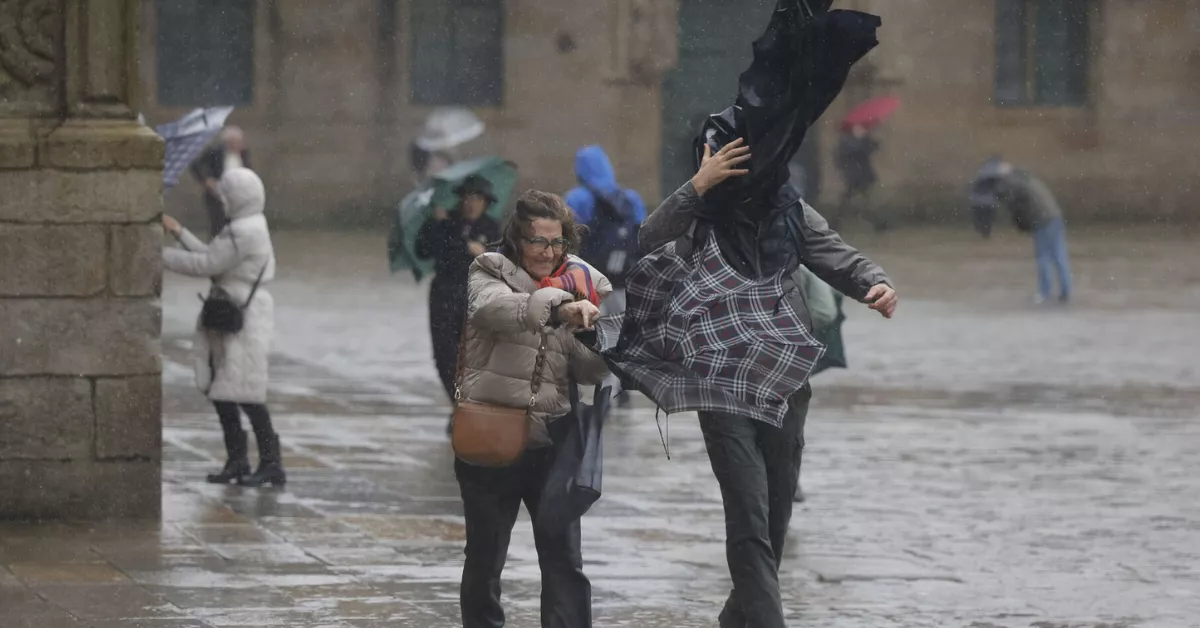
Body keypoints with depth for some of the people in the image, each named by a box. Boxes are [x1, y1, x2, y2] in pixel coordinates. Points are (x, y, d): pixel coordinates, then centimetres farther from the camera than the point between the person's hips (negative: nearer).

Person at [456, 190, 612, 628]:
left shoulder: (578, 286, 8)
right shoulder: (490, 274, -3)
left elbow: (588, 369, 3)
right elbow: (496, 307, -28)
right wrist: (557, 307, -44)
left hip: (550, 442, 2)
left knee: (565, 560, -3)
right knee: (485, 559, 9)